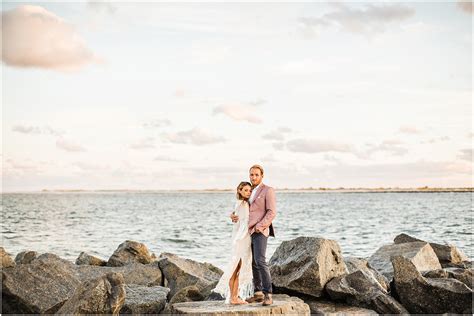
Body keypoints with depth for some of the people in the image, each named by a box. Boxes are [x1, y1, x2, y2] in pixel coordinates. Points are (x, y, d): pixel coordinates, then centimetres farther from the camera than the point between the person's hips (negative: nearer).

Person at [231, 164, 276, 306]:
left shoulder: (268, 190, -4)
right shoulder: (249, 192, 20)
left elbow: (272, 212, -12)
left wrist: (260, 226, -23)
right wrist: (233, 216, -2)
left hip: (260, 232, -8)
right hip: (249, 232, 8)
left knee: (260, 261, -20)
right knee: (253, 263, 10)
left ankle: (268, 295, -19)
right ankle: (258, 293, 19)